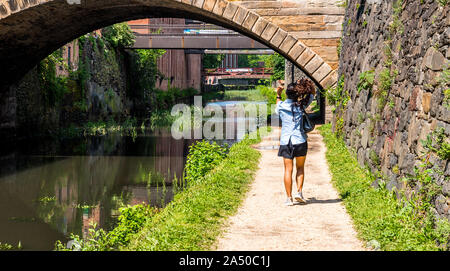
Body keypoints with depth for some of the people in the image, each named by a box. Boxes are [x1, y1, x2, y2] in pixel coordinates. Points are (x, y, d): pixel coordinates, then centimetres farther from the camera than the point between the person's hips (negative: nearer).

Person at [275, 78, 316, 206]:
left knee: (288, 169, 2)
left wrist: (278, 95, 25)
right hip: (299, 140, -1)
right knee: (300, 168, 14)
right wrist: (305, 85, -1)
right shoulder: (300, 105, -3)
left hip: (285, 141, 1)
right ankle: (299, 191, 1)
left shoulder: (281, 106, -1)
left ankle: (289, 197, 0)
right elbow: (313, 93, 12)